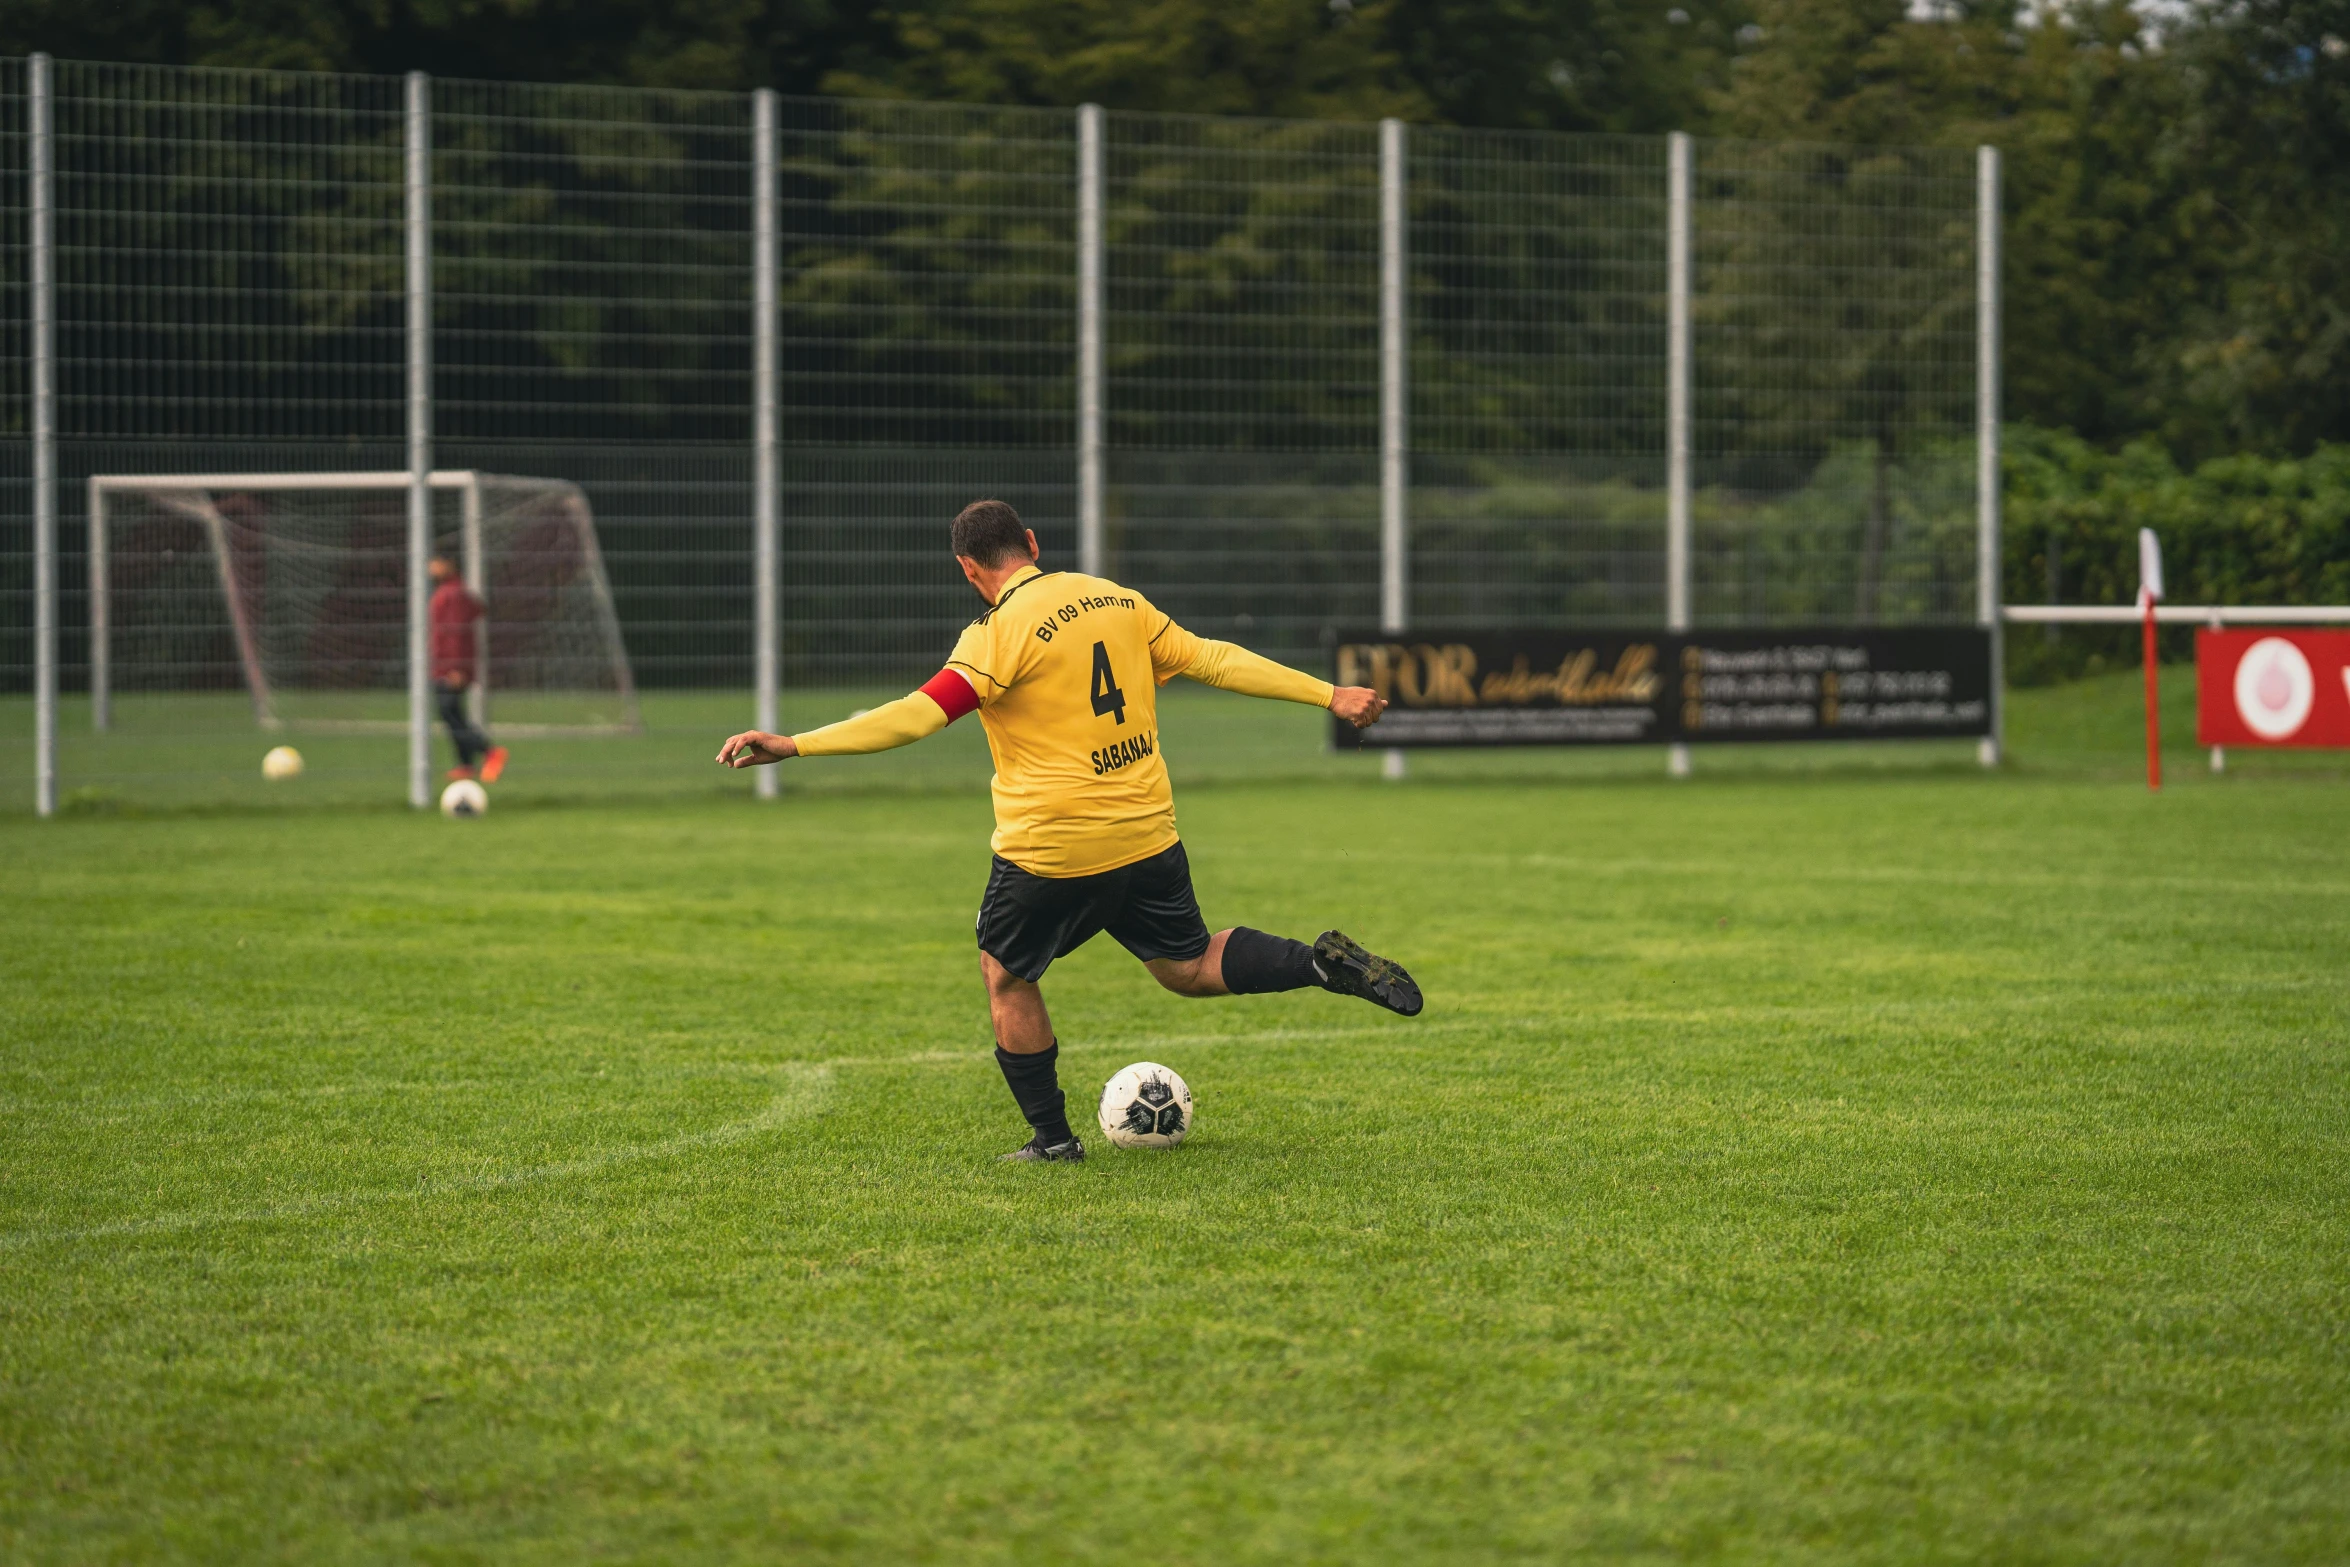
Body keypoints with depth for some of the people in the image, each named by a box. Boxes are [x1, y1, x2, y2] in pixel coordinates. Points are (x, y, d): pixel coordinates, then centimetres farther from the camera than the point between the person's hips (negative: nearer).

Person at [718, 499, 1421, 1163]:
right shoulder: (1119, 602, 6)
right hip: (1147, 834, 6)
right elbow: (1211, 659, 10)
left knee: (1007, 977, 16)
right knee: (1188, 966, 20)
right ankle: (1323, 962, -1)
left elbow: (922, 713, -24)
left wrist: (794, 744, -28)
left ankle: (1052, 1136, 17)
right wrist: (1330, 695, 19)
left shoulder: (1001, 633, -14)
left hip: (1049, 848, -6)